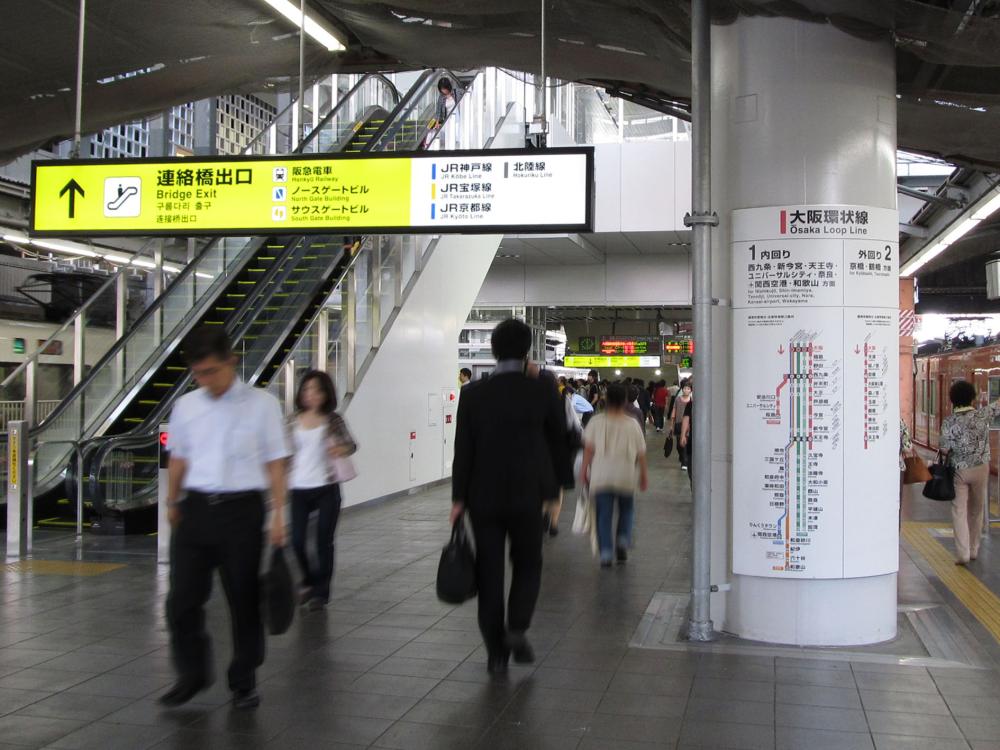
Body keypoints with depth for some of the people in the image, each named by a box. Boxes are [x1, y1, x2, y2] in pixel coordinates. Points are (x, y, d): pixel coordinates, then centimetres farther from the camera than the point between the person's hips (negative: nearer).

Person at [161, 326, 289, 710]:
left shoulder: (262, 405, -3)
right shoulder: (186, 406, 6)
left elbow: (275, 463, -2)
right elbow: (178, 459, 15)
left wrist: (278, 515, -6)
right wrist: (172, 503, 12)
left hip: (242, 509, -3)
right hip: (195, 509, 3)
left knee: (245, 600, 7)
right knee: (182, 599, 2)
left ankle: (244, 681, 23)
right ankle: (192, 673, 23)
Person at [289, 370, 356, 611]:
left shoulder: (333, 419, -2)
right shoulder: (295, 421, 4)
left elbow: (351, 444, -1)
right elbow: (290, 453, 11)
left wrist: (342, 449, -22)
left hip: (327, 487, -2)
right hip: (300, 488, 2)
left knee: (324, 540, 0)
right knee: (297, 541, 0)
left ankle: (320, 591, 15)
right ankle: (309, 582, 28)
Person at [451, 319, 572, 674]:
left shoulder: (473, 394, -4)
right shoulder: (542, 391, -5)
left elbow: (463, 449, -4)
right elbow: (559, 440, 1)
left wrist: (459, 498, 2)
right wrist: (560, 485, 14)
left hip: (484, 497, 1)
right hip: (527, 495, 0)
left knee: (490, 572, 9)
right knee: (527, 565, 17)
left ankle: (496, 651, 12)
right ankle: (517, 628, -2)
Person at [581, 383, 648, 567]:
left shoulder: (596, 422, 3)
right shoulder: (632, 424, 5)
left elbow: (589, 448, -3)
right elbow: (641, 453, 9)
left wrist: (585, 470, 3)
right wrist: (644, 475, 19)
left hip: (601, 476, -1)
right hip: (626, 476, 1)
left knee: (604, 514, 4)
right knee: (626, 510, 20)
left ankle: (606, 552, -4)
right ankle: (623, 540, 0)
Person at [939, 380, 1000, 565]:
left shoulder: (949, 421, -12)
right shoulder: (982, 415, -8)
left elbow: (944, 449, -13)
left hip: (959, 471, -2)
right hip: (980, 469, 2)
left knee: (959, 511, 2)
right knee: (976, 510, 15)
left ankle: (963, 554, -4)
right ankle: (974, 551, 24)